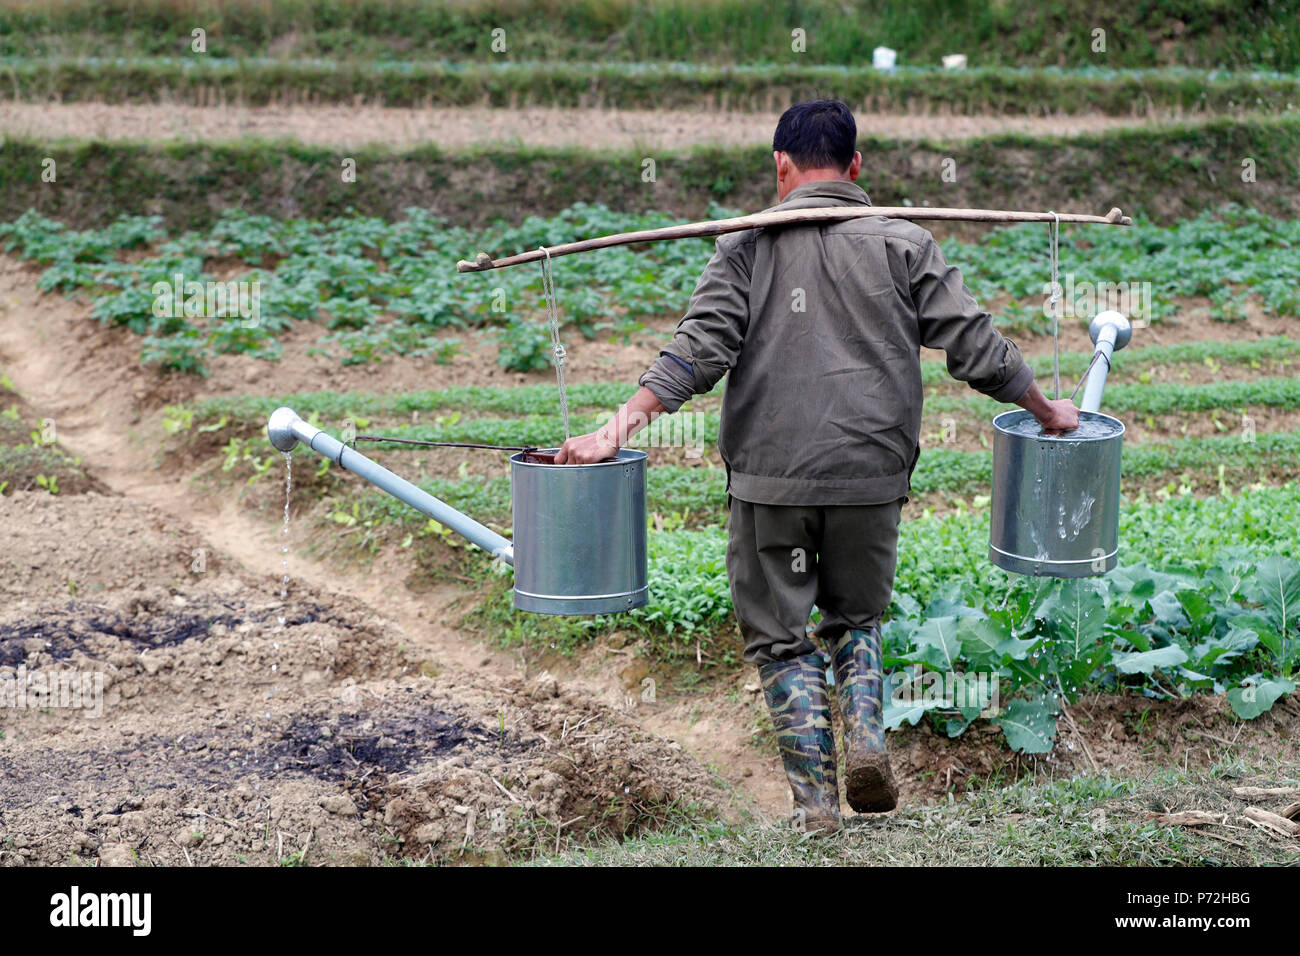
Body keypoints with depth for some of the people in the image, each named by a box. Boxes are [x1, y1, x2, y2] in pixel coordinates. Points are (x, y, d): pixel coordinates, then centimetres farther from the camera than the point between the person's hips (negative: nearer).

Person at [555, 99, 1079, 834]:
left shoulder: (749, 245, 2)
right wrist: (1046, 412, 18)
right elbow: (976, 345, 4)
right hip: (871, 476, 2)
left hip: (771, 477, -1)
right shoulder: (902, 245, 5)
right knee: (856, 616, 23)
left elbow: (701, 349, -10)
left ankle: (817, 805, 4)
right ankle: (866, 736, -1)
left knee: (780, 635, 9)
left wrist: (616, 430, -11)